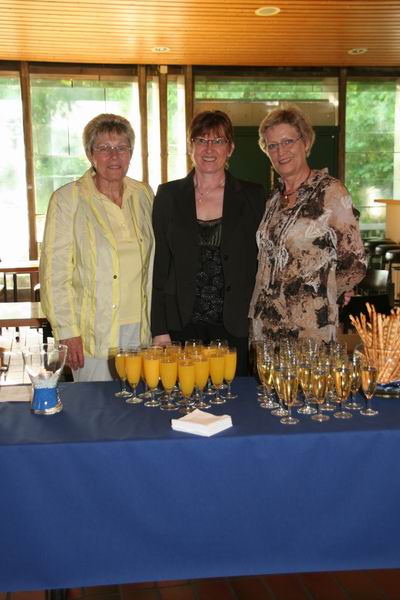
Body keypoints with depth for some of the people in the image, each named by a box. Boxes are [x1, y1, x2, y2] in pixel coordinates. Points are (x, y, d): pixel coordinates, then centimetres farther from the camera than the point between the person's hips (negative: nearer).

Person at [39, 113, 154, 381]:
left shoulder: (143, 195, 8)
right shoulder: (67, 199, -6)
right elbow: (55, 271, -8)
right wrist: (68, 332, -11)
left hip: (141, 329, 4)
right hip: (93, 333, -4)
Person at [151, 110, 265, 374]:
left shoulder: (252, 196, 4)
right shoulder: (168, 195, 4)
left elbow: (263, 261, 6)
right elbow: (158, 265, 3)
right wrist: (160, 330, -3)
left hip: (234, 326, 0)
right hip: (181, 326, 0)